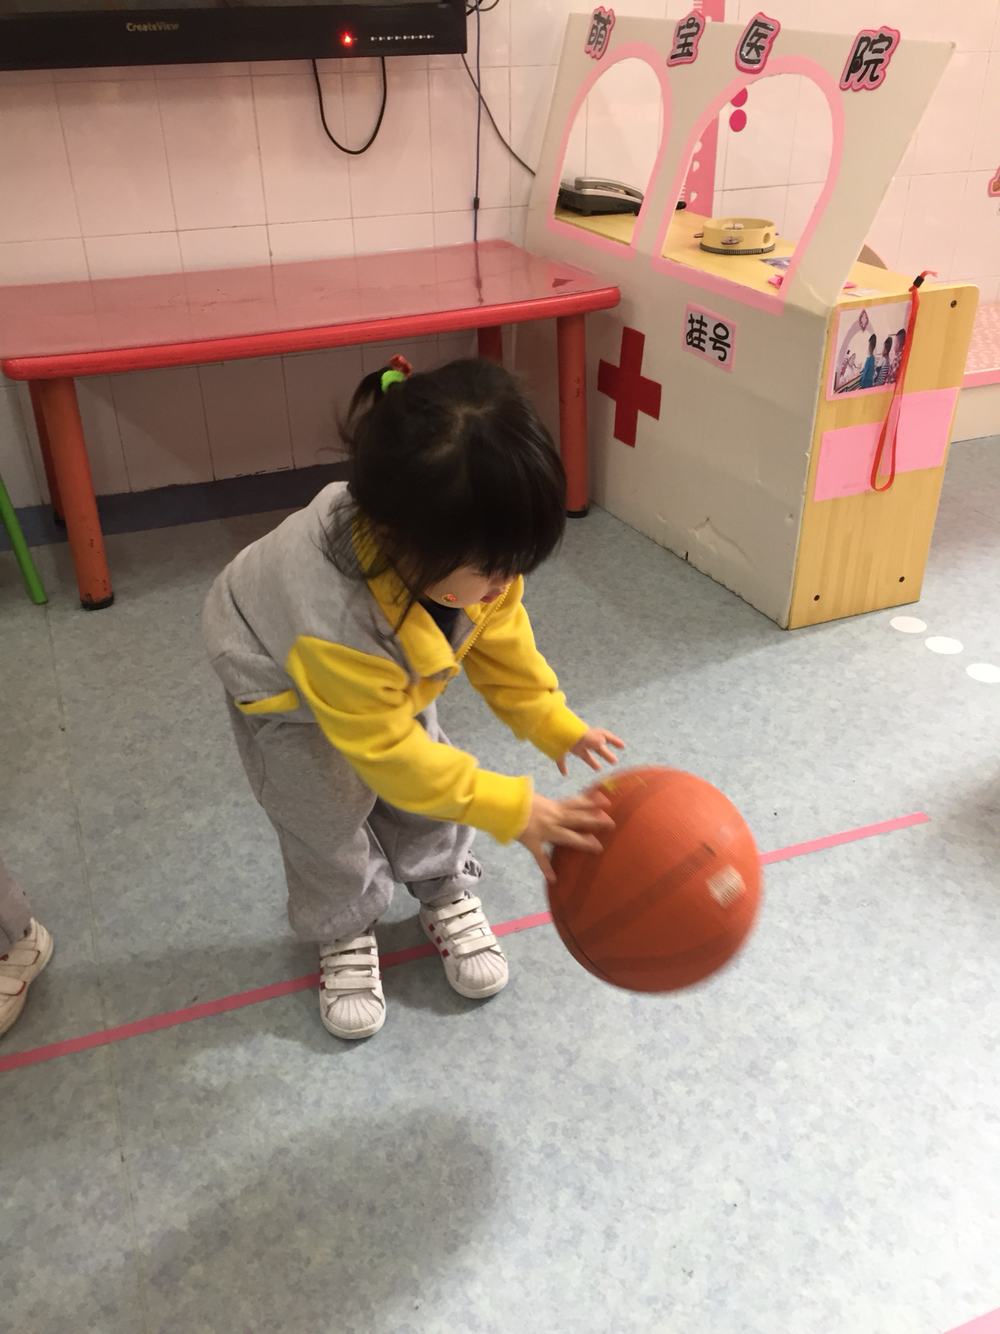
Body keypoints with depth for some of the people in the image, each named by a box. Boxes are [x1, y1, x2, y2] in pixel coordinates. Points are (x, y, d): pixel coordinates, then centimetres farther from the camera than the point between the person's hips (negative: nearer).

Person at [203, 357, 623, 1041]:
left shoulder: (472, 554, -32)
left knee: (427, 781, 6)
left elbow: (499, 635, -10)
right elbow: (387, 753, -38)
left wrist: (552, 722, -14)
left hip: (389, 672, 5)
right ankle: (345, 934, 30)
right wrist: (512, 811, -37)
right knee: (327, 820, 0)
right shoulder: (335, 623, -50)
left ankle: (447, 891, 35)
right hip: (282, 684, -5)